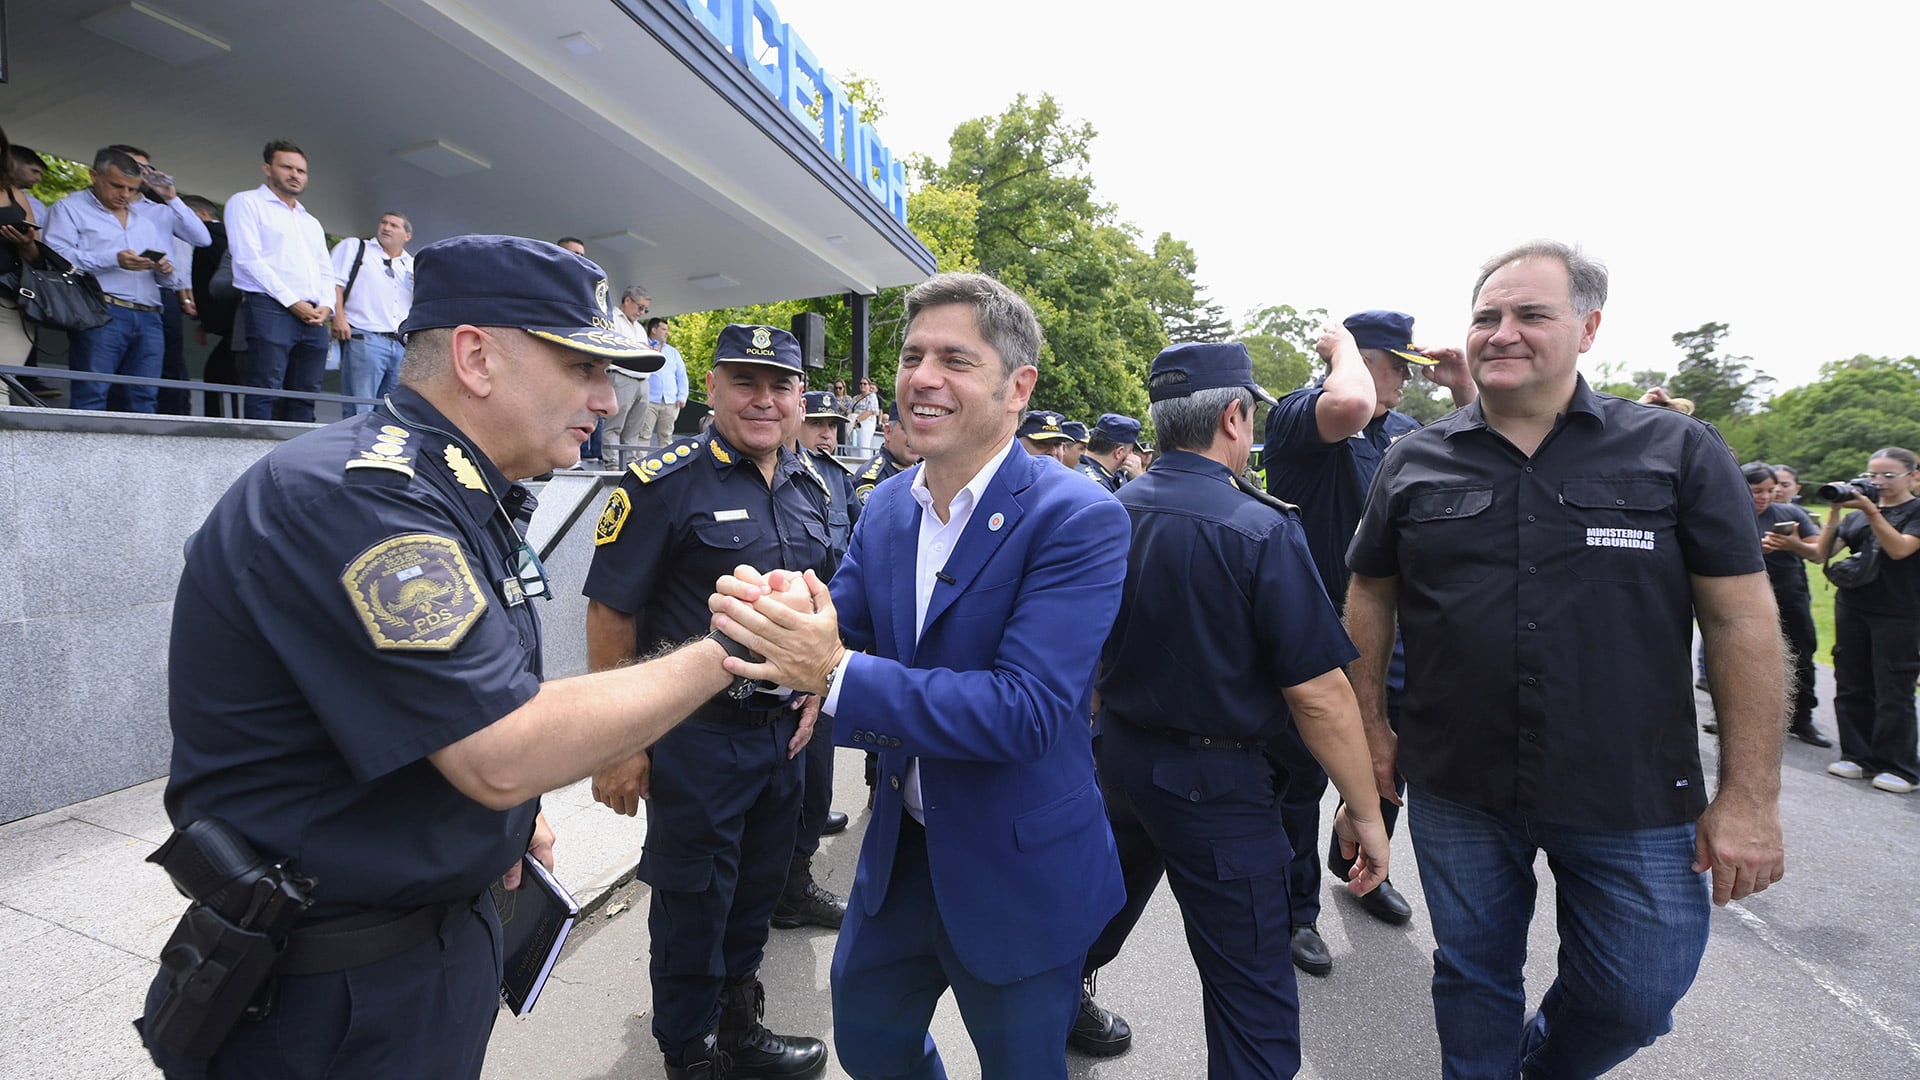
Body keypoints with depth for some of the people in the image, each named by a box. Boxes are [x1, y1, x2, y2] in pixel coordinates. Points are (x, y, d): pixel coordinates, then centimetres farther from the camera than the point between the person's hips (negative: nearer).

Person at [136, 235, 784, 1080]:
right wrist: (726, 654, -25)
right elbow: (506, 755, -31)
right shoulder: (353, 493, -26)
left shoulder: (456, 494, 4)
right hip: (339, 985, -8)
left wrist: (508, 821, 4)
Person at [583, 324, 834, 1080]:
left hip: (782, 728, 6)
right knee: (692, 907, 11)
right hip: (697, 734, -6)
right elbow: (611, 613, -14)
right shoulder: (662, 483, -14)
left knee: (756, 894, 21)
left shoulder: (811, 487, 5)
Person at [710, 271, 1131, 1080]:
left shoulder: (1079, 520, -23)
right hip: (899, 850, 6)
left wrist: (836, 672, -38)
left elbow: (1028, 709, -30)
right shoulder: (885, 506, -1)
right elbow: (838, 633, -3)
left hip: (1018, 875, -6)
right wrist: (775, 620, -27)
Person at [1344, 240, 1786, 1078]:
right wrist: (1371, 726, 5)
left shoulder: (1680, 451, -4)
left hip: (1634, 803, 0)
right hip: (1454, 790, 1)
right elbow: (1370, 597, 6)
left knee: (1635, 999, 14)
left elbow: (1742, 620, -4)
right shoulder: (1413, 462, -1)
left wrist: (1750, 795, -6)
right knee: (1473, 978, 16)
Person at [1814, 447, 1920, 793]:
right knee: (1851, 687, 7)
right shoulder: (1858, 513, 11)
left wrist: (1870, 510, -21)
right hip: (1852, 609, 5)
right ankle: (1858, 756, 16)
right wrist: (1835, 511, -8)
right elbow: (1824, 552, 2)